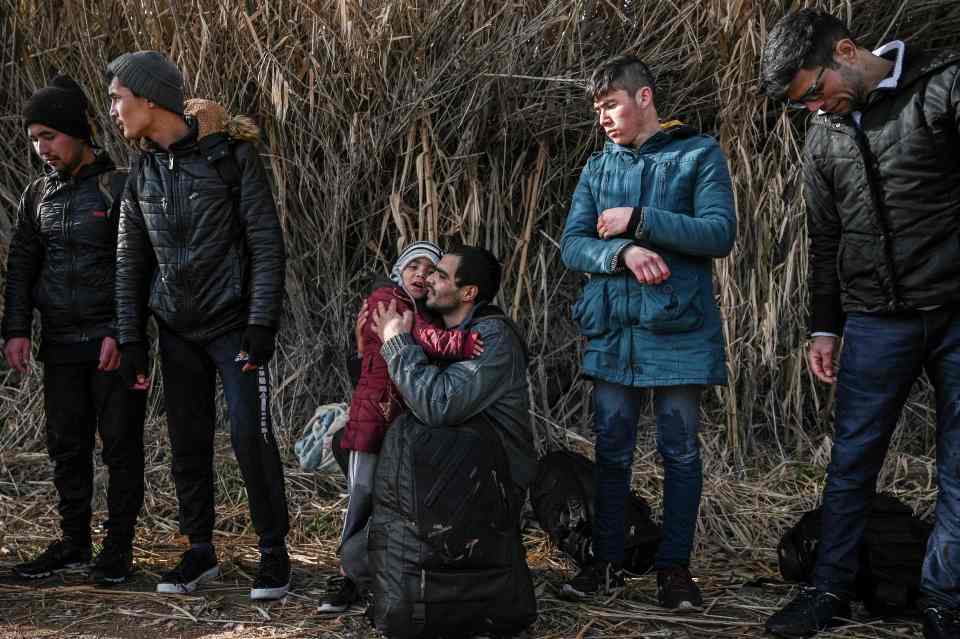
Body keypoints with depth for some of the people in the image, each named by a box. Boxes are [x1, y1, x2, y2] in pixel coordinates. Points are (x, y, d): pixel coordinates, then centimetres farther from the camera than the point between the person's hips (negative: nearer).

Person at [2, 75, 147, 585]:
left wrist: (121, 332, -16)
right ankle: (74, 543, 19)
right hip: (60, 346, 5)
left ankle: (119, 545, 9)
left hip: (115, 343, -5)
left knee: (120, 443, 0)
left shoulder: (119, 188, -6)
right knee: (66, 444, 9)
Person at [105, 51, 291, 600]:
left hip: (234, 323, -5)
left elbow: (267, 242, -11)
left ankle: (274, 553, 3)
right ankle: (200, 551, 20)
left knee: (251, 435, -9)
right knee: (188, 441, 8)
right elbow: (132, 260, 11)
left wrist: (262, 323, -16)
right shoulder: (143, 170, 7)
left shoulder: (230, 153, -9)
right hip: (178, 328, 5)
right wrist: (131, 338, 6)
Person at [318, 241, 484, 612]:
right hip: (375, 414, -6)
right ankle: (347, 575, 1)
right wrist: (456, 343, -37)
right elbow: (415, 332, -23)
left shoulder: (428, 312, 20)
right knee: (365, 492, -6)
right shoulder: (384, 299, -3)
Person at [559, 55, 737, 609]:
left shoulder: (699, 155, 1)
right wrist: (624, 253, -16)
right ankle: (608, 563, 16)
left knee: (681, 450, 3)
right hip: (613, 330, 4)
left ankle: (676, 567, 12)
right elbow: (573, 246, 4)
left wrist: (639, 220, -14)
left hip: (679, 329, -4)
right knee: (612, 450, 8)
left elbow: (720, 233, -11)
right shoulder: (599, 169, 12)